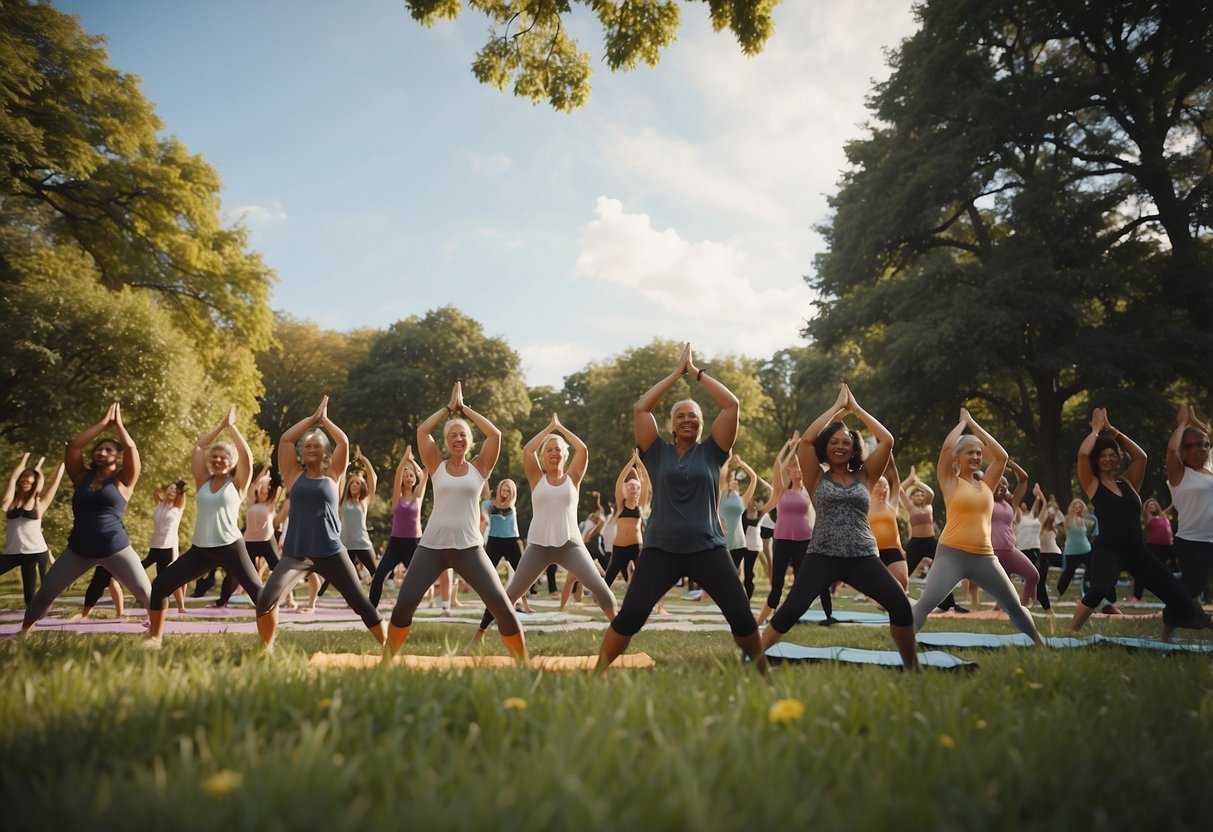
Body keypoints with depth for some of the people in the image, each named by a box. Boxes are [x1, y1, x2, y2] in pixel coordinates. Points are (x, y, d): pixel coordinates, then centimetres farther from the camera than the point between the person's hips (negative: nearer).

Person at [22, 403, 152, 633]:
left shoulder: (123, 481, 1)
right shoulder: (82, 478, 9)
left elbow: (131, 448, -10)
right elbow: (74, 446, 0)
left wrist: (118, 423, 6)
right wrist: (104, 422, 4)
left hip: (116, 549, -3)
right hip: (78, 550, 3)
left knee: (146, 592, -7)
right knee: (45, 592, 6)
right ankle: (24, 631, 25)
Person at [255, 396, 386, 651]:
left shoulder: (332, 475, 8)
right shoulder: (294, 475, 9)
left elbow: (344, 442, 0)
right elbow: (285, 439, 2)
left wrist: (324, 419, 11)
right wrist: (312, 417, 7)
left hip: (331, 552, 0)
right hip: (295, 553, 0)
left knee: (361, 603, 0)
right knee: (266, 599, -20)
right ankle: (266, 648, 3)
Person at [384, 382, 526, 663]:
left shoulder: (479, 467, 7)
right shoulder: (437, 467, 8)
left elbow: (495, 434, -3)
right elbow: (422, 430, 0)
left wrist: (464, 408, 5)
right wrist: (449, 406, 9)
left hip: (469, 547, -1)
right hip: (432, 546, 1)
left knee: (502, 606, -8)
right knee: (403, 605, -5)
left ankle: (523, 663, 8)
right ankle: (387, 660, 18)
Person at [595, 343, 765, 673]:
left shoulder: (711, 451, 5)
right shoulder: (658, 453, 5)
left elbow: (732, 405, -2)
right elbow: (640, 409, -3)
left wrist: (697, 372, 0)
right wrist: (676, 373, 0)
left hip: (707, 547, 1)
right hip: (661, 548, 0)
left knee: (741, 614, -2)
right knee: (630, 615, -8)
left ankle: (762, 674, 20)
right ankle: (597, 674, 5)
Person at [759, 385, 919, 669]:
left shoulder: (864, 476, 12)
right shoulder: (817, 478, 7)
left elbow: (887, 440, 2)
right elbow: (807, 439, -6)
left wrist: (855, 407, 6)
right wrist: (837, 406, 2)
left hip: (862, 556, 2)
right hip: (823, 556, -2)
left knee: (900, 605, -16)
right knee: (791, 609, -17)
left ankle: (912, 667, 5)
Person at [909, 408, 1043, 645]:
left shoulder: (986, 484, 14)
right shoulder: (950, 482, 2)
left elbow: (1002, 456, 7)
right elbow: (947, 447, -11)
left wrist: (974, 424, 11)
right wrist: (963, 422, 6)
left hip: (984, 556, 5)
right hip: (952, 554, -5)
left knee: (1015, 605, 15)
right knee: (925, 603, -17)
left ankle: (1038, 644, 35)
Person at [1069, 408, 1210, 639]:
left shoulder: (1128, 482, 13)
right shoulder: (1092, 484, 0)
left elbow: (1141, 456, 2)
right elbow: (1083, 453, -14)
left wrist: (1111, 430, 7)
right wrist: (1097, 429, 1)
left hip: (1136, 549, 6)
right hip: (1107, 548, -6)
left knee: (1176, 595, 3)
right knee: (1100, 588, -35)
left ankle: (1165, 639, 30)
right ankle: (1071, 633, -21)